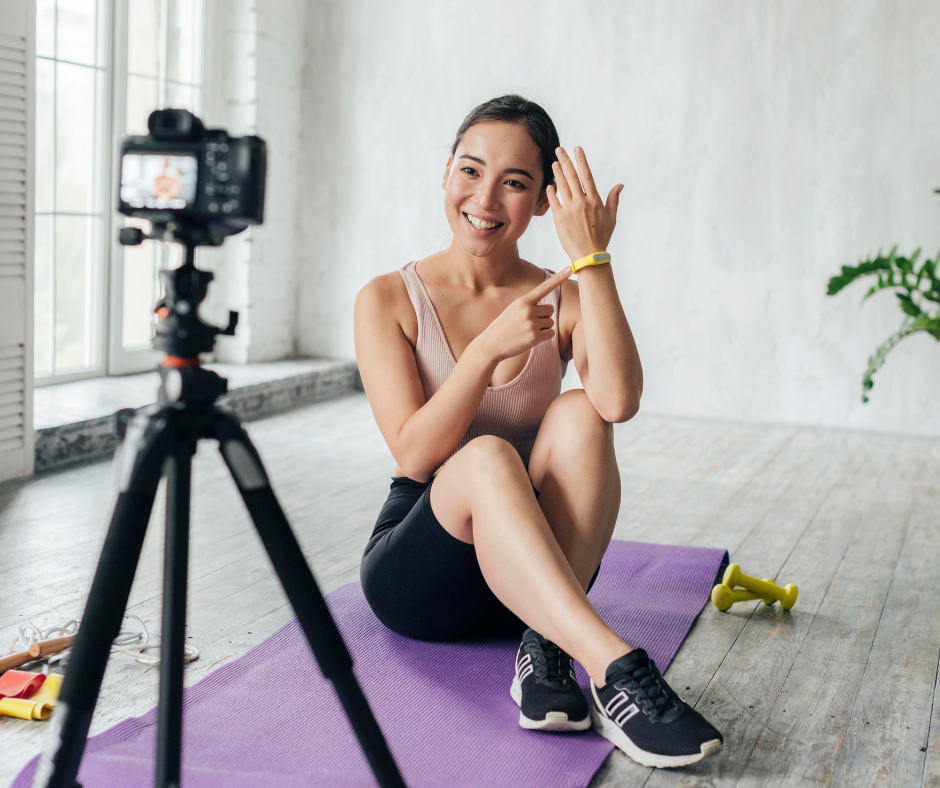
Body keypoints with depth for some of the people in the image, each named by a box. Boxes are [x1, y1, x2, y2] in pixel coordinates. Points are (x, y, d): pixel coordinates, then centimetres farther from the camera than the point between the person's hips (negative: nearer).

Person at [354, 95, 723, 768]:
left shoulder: (564, 300, 1)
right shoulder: (389, 300, -3)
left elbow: (619, 402, -21)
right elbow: (415, 453, -14)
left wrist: (592, 259, -22)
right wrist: (491, 348, -23)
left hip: (535, 572, 2)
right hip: (417, 574, -2)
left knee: (578, 416, -26)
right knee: (487, 457, -34)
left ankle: (546, 651, -32)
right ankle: (615, 669, -44)